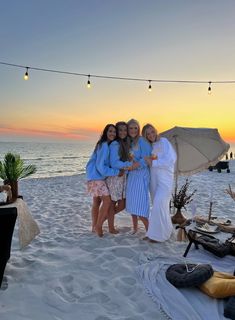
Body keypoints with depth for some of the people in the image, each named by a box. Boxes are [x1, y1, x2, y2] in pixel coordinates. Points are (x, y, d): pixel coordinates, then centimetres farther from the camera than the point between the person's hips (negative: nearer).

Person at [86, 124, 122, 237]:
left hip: (99, 176, 10)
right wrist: (117, 172, -16)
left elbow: (108, 163, 16)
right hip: (96, 177, -10)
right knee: (107, 200, -11)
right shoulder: (104, 146, -17)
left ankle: (94, 226, 24)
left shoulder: (108, 145, 10)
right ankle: (98, 226, -1)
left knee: (97, 201, 14)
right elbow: (100, 167, -20)